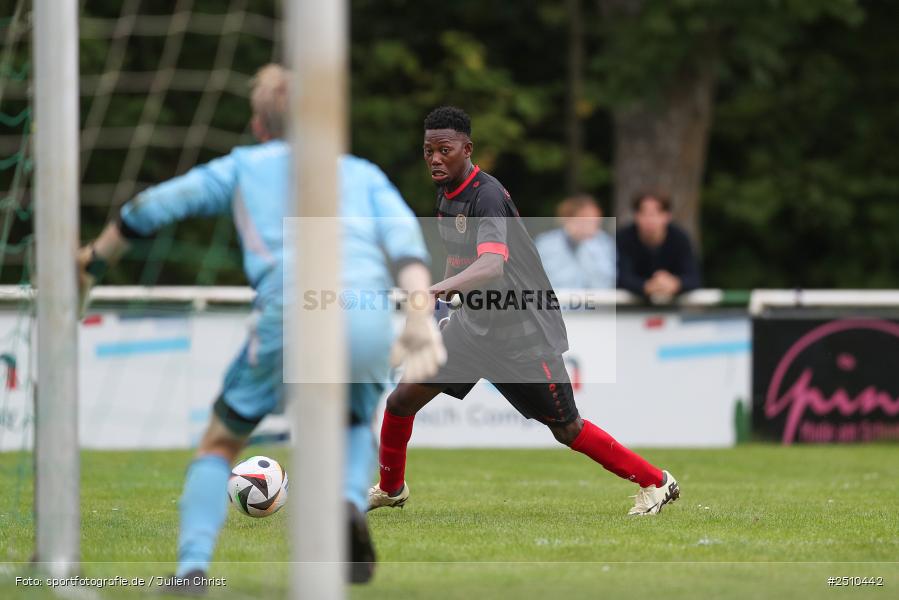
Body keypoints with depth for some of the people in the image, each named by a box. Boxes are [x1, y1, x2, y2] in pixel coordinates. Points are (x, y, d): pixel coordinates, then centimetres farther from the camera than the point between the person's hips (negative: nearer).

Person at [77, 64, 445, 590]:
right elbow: (405, 238, 10)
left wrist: (95, 259, 45)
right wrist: (421, 318, -2)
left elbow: (154, 207, 30)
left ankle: (193, 564, -1)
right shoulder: (363, 173, 28)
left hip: (289, 312, -1)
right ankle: (351, 502, -2)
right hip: (369, 317, 2)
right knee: (357, 425, 30)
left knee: (222, 441, 17)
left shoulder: (244, 165, 28)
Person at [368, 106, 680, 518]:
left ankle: (657, 483, 18)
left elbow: (492, 266, -43)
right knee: (401, 401, 0)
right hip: (473, 325, 7)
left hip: (523, 333, -7)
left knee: (567, 430, 2)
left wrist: (446, 286, -60)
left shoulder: (486, 197, -25)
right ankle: (391, 488, 23)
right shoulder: (445, 192, 2)